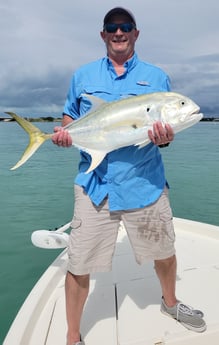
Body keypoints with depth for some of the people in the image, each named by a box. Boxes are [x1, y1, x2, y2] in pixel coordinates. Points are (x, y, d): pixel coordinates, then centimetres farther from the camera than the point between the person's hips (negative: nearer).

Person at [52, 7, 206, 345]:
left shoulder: (156, 76, 8)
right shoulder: (83, 75, 10)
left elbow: (166, 130, 7)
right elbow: (70, 116, 17)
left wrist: (164, 138, -16)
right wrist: (64, 133, -5)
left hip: (145, 184, 1)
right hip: (95, 184, 0)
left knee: (165, 253, 17)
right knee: (79, 265, 1)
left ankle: (170, 302, 49)